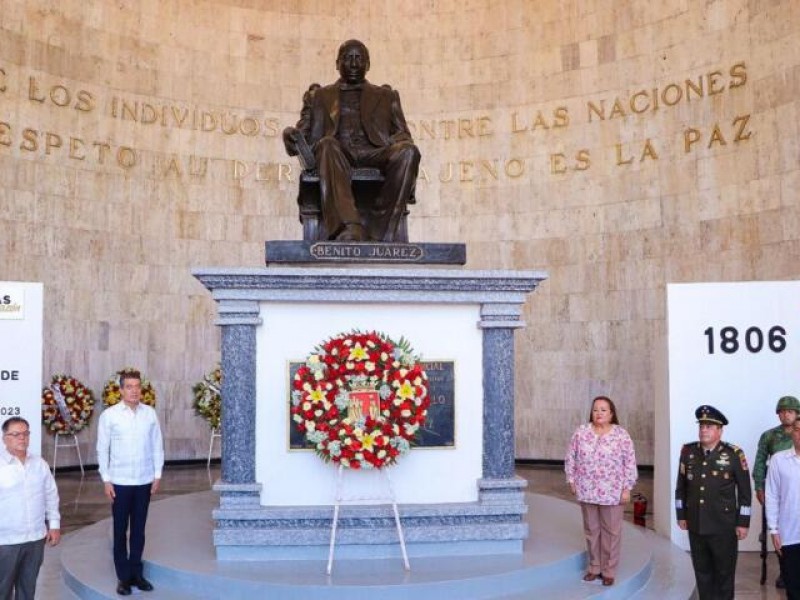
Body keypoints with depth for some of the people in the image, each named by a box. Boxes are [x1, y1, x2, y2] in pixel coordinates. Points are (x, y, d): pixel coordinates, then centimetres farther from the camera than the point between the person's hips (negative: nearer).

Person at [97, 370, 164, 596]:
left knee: (139, 529, 11)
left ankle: (136, 572, 23)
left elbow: (157, 445, 5)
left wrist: (158, 474, 2)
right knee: (120, 531, 7)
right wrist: (106, 479, -6)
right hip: (120, 482, -2)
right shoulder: (109, 415, -6)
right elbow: (102, 449, -3)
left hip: (145, 481, 2)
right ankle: (123, 577, 18)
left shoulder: (150, 413, 0)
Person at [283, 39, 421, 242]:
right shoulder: (319, 96, 29)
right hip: (337, 155, -1)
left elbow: (403, 134, 18)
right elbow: (304, 133, 18)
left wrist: (399, 142, -8)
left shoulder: (386, 96, 30)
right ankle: (348, 229, -55)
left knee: (408, 151, -32)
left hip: (374, 155, 1)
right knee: (328, 144, -38)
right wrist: (291, 136, -8)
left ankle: (379, 229, -37)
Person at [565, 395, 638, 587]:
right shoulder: (581, 432, -1)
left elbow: (630, 463, -6)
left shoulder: (621, 435, -8)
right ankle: (594, 567, 28)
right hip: (587, 491, 3)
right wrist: (571, 480, 2)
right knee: (591, 530, 14)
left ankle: (609, 571, 20)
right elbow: (571, 458, 6)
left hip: (612, 492, -2)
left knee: (611, 532, 7)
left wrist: (627, 488, -8)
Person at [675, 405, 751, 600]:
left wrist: (743, 522, -6)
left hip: (724, 527, -3)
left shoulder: (734, 454, -10)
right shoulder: (688, 451, 1)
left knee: (724, 572, 10)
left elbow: (745, 490, -5)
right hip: (696, 525, 3)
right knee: (702, 571, 14)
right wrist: (681, 515, 9)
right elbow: (681, 486, 9)